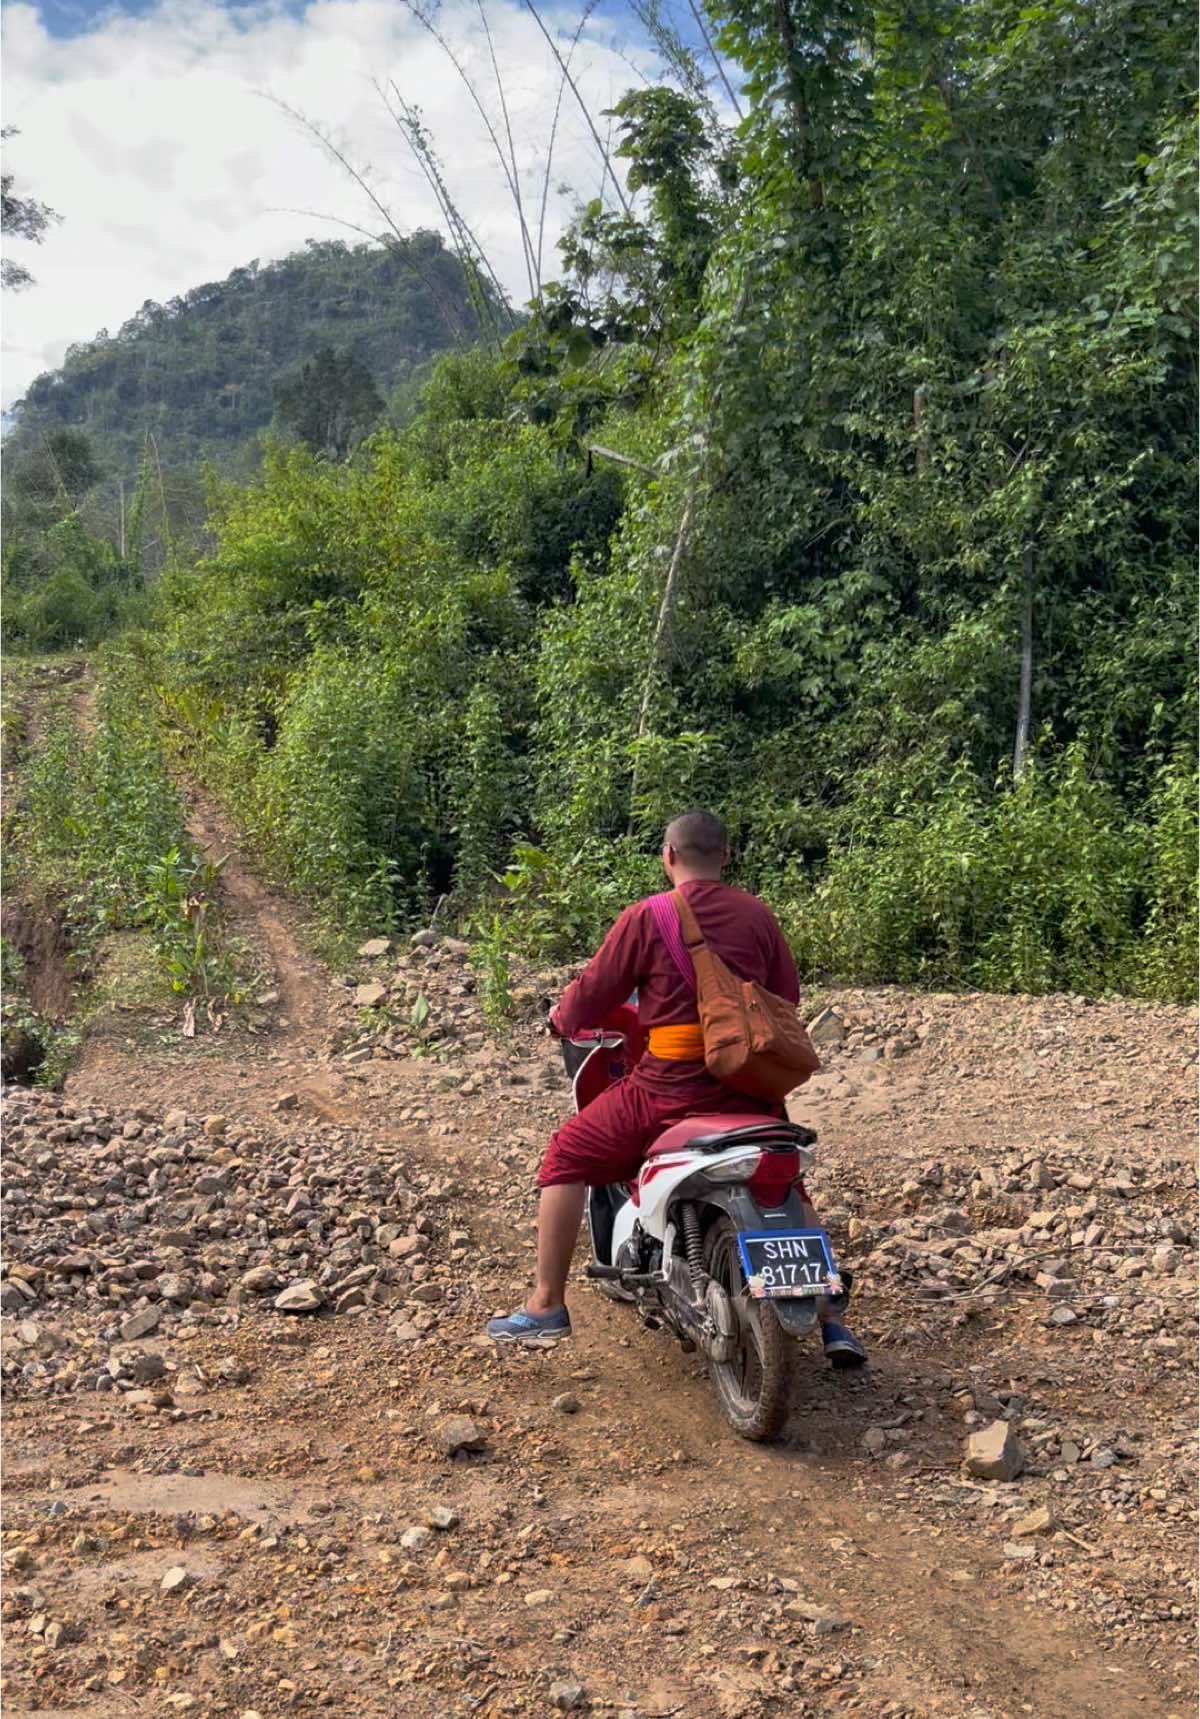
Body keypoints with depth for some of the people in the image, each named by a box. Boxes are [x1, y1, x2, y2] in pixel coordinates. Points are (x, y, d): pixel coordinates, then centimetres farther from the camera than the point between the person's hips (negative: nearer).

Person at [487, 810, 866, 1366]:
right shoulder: (758, 915, 5)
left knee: (566, 1156, 13)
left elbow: (595, 991, -1)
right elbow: (787, 997, 12)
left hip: (669, 1087, -4)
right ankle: (830, 1322, 23)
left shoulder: (644, 918, -6)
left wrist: (562, 1019, 20)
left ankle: (547, 1305, 12)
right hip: (747, 1089, 4)